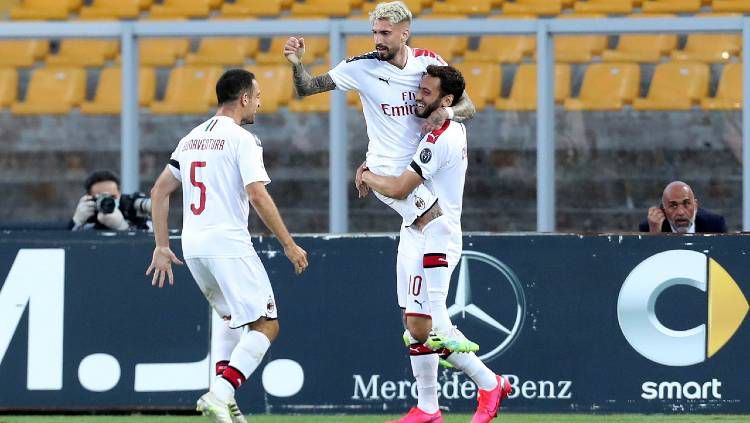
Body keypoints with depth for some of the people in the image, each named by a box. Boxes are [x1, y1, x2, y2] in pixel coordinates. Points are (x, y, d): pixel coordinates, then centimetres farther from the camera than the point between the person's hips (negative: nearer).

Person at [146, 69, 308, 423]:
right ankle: (220, 395, -20)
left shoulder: (191, 139, 16)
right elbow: (258, 196, -17)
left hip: (192, 247, 8)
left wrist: (162, 247, 18)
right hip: (228, 244, -8)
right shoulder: (242, 140, -7)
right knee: (265, 326, -4)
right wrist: (289, 244, -12)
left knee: (231, 317, 27)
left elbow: (159, 191, 16)